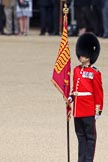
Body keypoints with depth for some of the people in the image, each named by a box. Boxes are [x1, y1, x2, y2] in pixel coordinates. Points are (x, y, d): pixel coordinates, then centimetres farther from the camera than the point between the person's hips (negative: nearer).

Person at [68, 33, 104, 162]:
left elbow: (99, 93, -6)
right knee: (81, 135, 11)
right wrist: (71, 97, 3)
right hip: (77, 110, 6)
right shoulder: (76, 70, 11)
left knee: (90, 136, 0)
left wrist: (98, 110, -9)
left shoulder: (95, 73, -7)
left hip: (89, 110, -6)